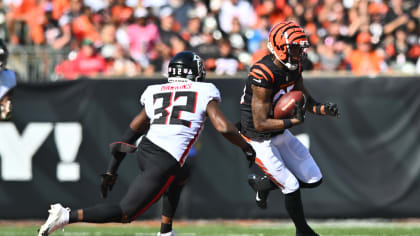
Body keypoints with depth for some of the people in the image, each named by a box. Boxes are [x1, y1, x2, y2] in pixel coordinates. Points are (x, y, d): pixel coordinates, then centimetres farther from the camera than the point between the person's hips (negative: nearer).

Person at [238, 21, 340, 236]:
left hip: (280, 133, 8)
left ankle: (262, 184, 28)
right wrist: (294, 121, -32)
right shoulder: (263, 75, -31)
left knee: (313, 179, 8)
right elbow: (260, 124, -29)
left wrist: (322, 109, -11)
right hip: (259, 140, -8)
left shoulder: (294, 66, -5)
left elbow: (304, 99, 9)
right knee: (291, 187, -4)